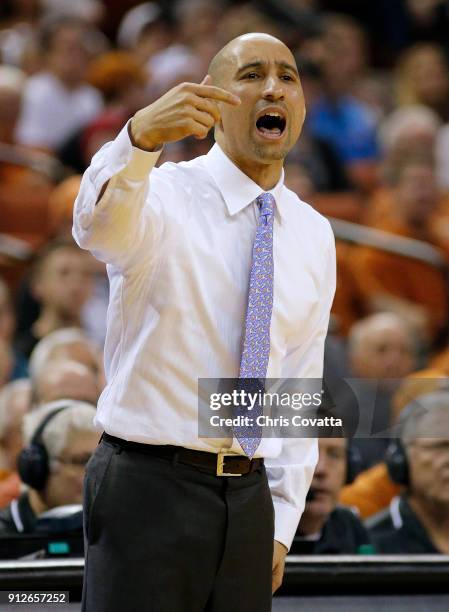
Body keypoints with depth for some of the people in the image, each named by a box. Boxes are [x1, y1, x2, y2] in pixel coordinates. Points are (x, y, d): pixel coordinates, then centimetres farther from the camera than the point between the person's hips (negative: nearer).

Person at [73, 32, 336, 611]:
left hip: (249, 496, 5)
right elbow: (100, 225, -32)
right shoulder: (165, 196, -7)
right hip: (149, 490, -5)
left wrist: (282, 523, 6)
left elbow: (300, 384, 12)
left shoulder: (313, 234, 9)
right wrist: (142, 136, -53)